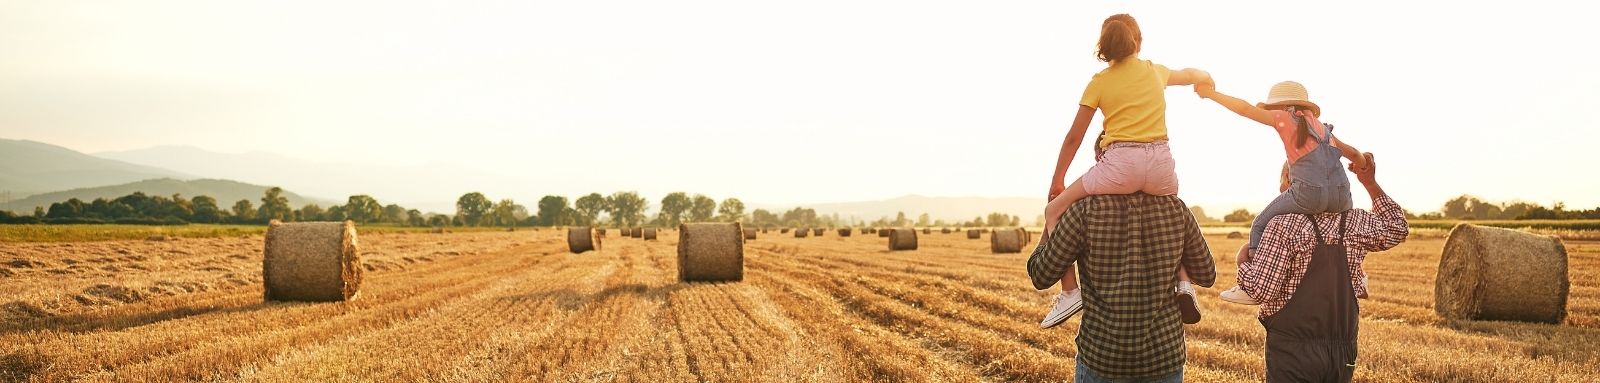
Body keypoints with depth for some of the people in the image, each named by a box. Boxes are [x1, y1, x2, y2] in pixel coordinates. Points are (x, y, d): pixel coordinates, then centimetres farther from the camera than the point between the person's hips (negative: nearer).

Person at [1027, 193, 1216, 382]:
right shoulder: (1175, 208, -3)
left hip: (1103, 353, -2)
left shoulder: (1086, 209, -13)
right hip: (1164, 353, 2)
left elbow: (1040, 276, -4)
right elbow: (1206, 275, 9)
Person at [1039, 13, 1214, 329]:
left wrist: (1056, 180, 20)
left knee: (1054, 211, 11)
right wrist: (1205, 77, 66)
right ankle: (1183, 282, 12)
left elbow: (1074, 137, 10)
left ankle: (1070, 291, -2)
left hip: (1120, 163, -4)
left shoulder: (1099, 82, 9)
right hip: (1160, 163, 4)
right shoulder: (1156, 71, 18)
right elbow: (1190, 75, 42)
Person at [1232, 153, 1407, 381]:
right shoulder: (1356, 223, 4)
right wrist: (1370, 183, 25)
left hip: (1293, 348, -5)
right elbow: (1398, 228, 27)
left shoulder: (1283, 225, -12)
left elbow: (1262, 291, -15)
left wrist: (1243, 263, 4)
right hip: (1343, 349, 5)